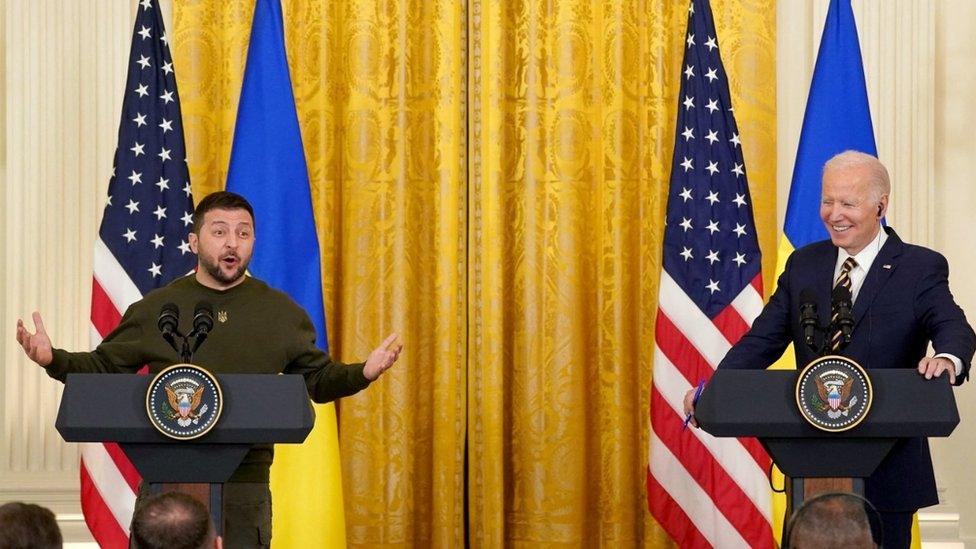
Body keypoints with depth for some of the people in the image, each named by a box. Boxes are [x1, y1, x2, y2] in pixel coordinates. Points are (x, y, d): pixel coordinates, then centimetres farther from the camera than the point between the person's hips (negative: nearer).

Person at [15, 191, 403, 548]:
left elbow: (318, 378, 14)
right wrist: (53, 360, -4)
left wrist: (363, 373, -5)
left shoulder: (282, 313, 8)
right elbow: (104, 368, 12)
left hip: (244, 485, 0)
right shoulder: (155, 309, 6)